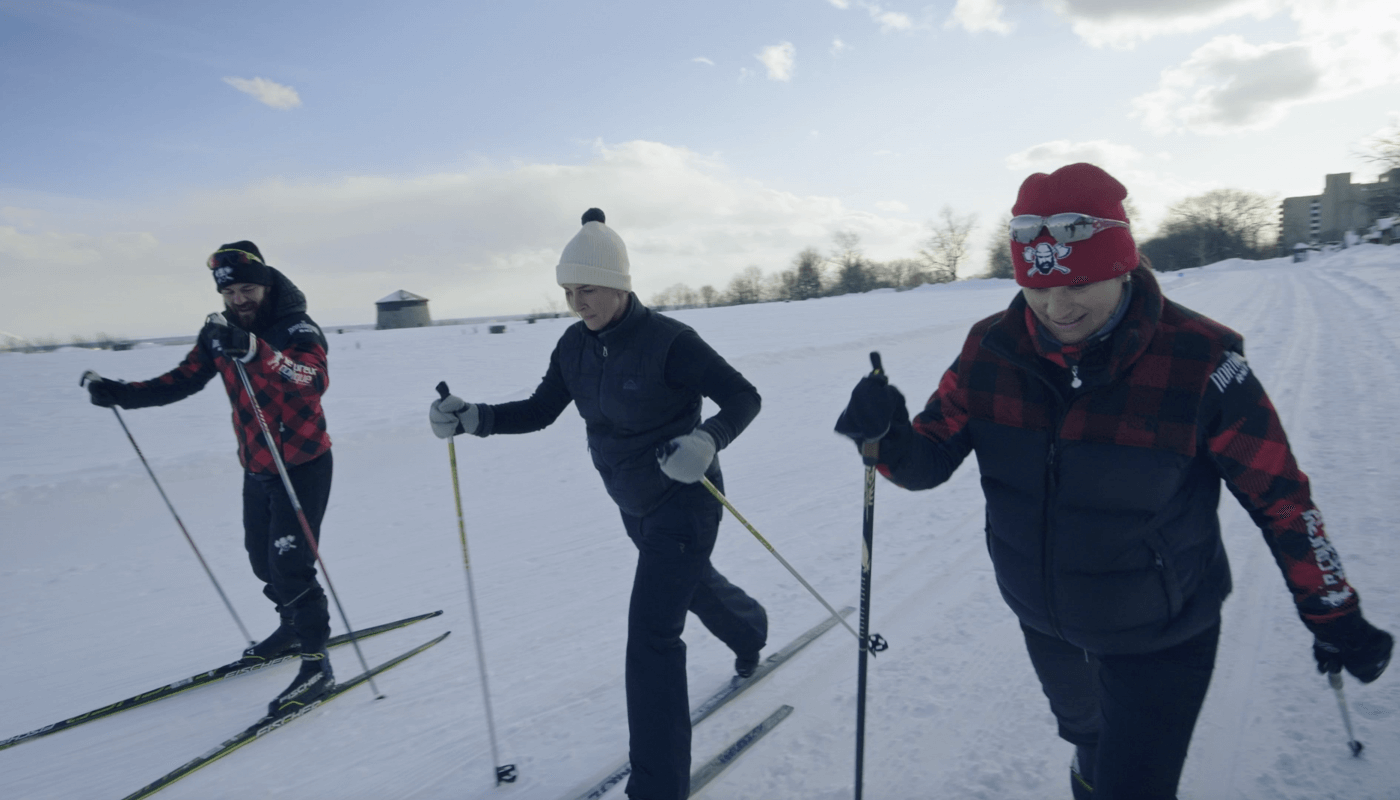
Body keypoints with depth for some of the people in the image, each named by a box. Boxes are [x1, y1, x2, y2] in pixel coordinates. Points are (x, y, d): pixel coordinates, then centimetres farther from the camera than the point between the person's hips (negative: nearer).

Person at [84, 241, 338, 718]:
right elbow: (182, 381, 9)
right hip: (256, 465, 7)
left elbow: (314, 381, -38)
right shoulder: (220, 332, 2)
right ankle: (294, 628, 39)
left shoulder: (297, 329, -19)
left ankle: (317, 664, 1)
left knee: (290, 563, -10)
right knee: (263, 557, 17)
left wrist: (253, 349, -50)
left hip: (303, 465, -7)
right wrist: (123, 394, -3)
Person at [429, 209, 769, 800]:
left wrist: (708, 440, -40)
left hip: (683, 504, -8)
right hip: (635, 506, 8)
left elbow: (743, 398, -20)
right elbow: (540, 409, 3)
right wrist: (473, 419, -13)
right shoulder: (574, 346, -5)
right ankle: (751, 633, 65)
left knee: (650, 635, -11)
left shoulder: (667, 341, -25)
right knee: (691, 584, 31)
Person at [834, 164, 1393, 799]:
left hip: (1159, 639, -4)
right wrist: (888, 437, -33)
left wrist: (1335, 616, -3)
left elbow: (1279, 495, -12)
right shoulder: (991, 349, -16)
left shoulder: (1199, 359, -24)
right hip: (1044, 620, 4)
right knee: (1085, 733, 32)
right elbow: (929, 461, -11)